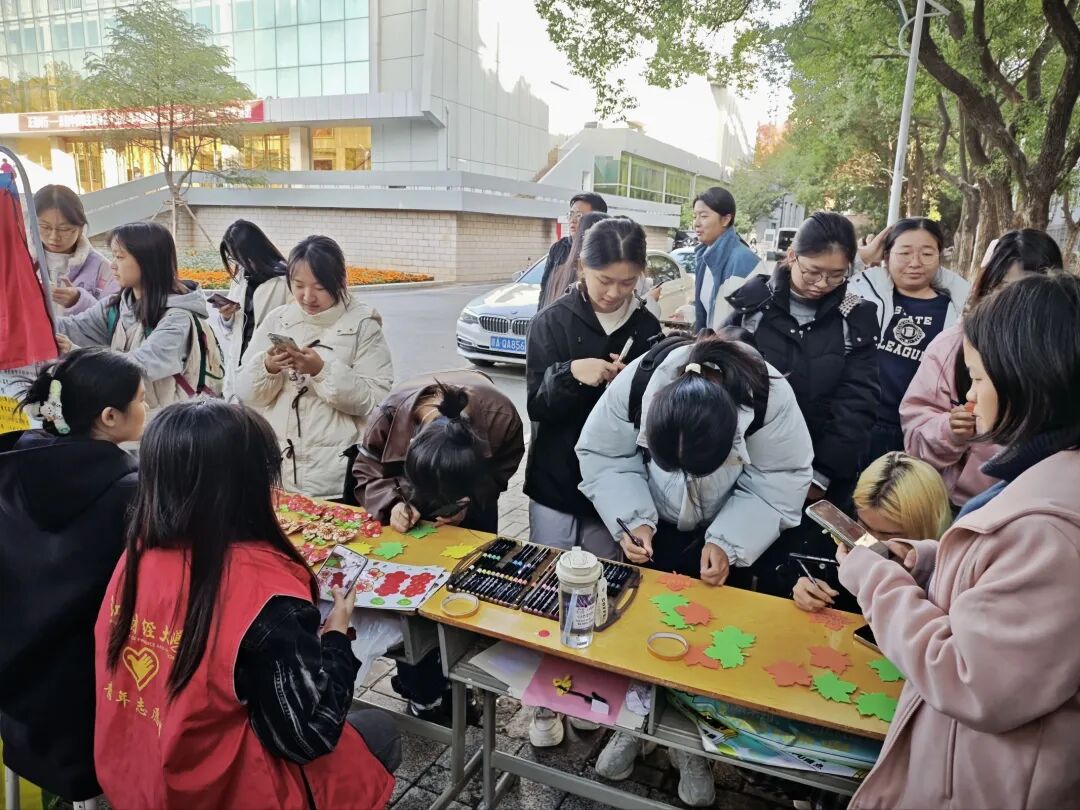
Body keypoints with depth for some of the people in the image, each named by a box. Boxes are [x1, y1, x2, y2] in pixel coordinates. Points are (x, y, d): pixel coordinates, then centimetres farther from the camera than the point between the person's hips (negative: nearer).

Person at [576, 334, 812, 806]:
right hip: (655, 524, 1)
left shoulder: (769, 398, -36)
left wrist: (727, 543, -31)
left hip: (728, 529, -1)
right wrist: (633, 519, -29)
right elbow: (603, 456, -18)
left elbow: (779, 484, -23)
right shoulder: (633, 386, -34)